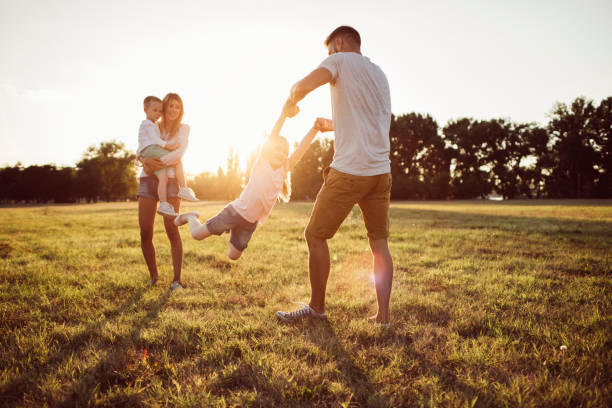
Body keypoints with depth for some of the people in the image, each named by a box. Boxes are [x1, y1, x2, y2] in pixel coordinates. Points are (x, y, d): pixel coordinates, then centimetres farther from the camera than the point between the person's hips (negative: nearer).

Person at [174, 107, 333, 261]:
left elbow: (300, 150, -11)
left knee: (233, 256, 14)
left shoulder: (283, 171, 1)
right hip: (236, 211, -4)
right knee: (197, 234, -3)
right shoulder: (261, 164, -10)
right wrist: (283, 114, -39)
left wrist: (315, 129, -25)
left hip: (250, 222, 5)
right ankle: (190, 217, 30)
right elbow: (271, 139, -26)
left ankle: (231, 229, 42)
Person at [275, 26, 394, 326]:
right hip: (381, 170, 8)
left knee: (315, 236, 6)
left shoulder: (341, 60, 1)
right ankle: (383, 316, 12)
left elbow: (304, 85, -18)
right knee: (379, 243, 10)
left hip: (349, 170, -7)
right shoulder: (379, 74, 23)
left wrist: (291, 101, 4)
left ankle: (316, 308, 16)